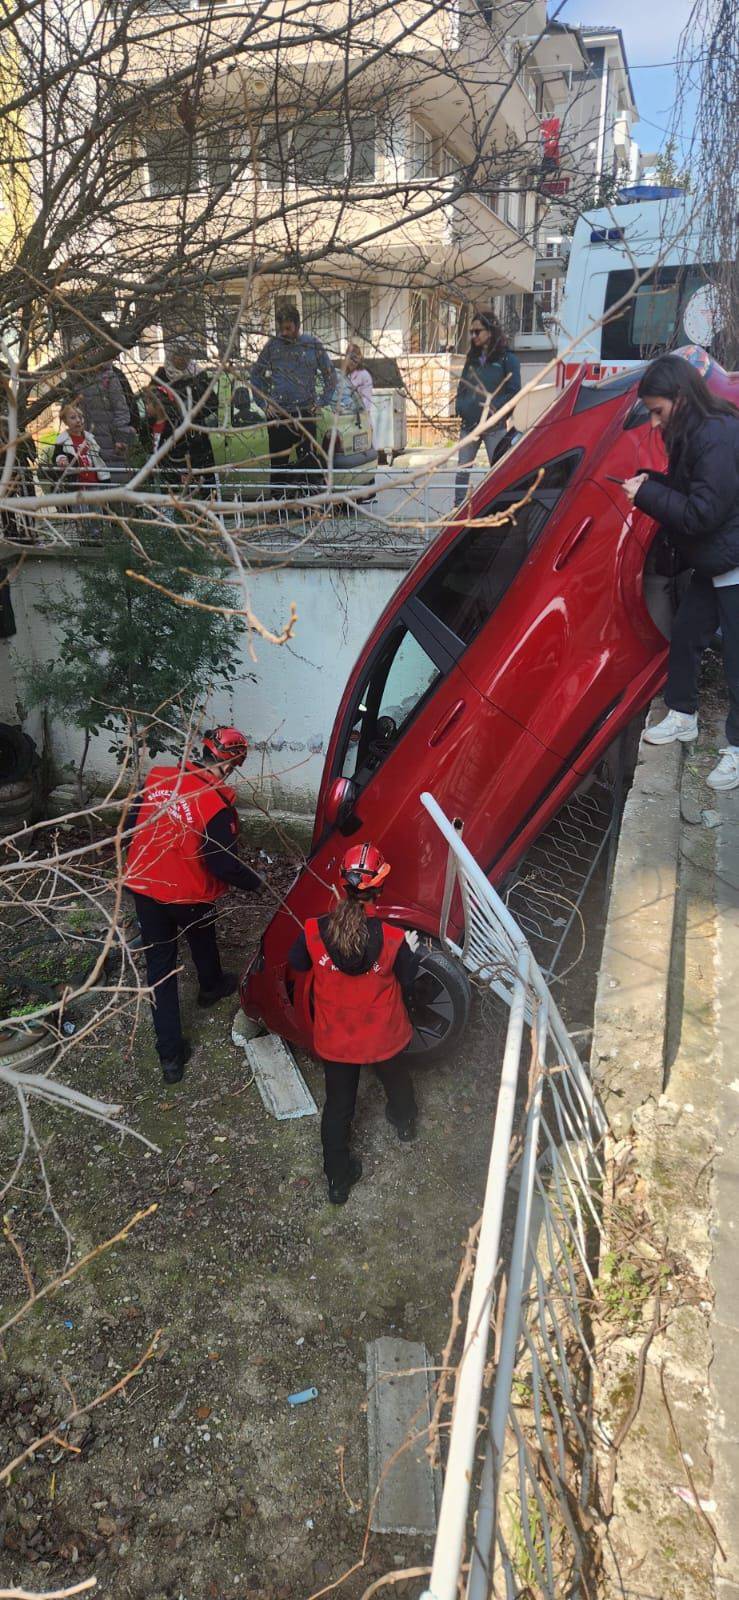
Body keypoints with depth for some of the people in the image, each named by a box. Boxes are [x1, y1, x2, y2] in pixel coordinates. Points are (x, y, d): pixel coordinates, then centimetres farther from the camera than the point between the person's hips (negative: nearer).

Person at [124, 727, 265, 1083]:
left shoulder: (157, 778, -8)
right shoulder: (216, 804, -25)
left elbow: (131, 826, 4)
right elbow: (224, 864, -21)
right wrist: (255, 883, -2)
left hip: (144, 887, 4)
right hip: (188, 895, -4)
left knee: (159, 964, 11)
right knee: (202, 941, 28)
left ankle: (171, 1054, 14)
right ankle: (211, 987, 60)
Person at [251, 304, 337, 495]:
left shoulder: (313, 345, 2)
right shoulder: (272, 345, 6)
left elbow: (331, 376, 10)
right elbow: (256, 374, 16)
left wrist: (321, 403, 2)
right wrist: (264, 403, 8)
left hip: (305, 414, -2)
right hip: (277, 415, 2)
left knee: (310, 461, -8)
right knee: (277, 462, 5)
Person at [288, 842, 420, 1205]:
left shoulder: (314, 930, -24)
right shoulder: (393, 938, -28)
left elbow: (297, 963, -3)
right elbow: (407, 983, -10)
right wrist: (411, 951, 6)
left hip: (335, 1039, 0)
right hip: (383, 1037, 0)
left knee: (338, 1106, 21)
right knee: (396, 1080, 33)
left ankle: (338, 1181, 35)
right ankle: (405, 1123, 62)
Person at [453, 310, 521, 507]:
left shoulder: (507, 358, -1)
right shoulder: (472, 358, 17)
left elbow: (514, 392, -5)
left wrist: (495, 406, -17)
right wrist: (460, 406, 5)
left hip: (495, 426, -5)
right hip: (469, 424, 5)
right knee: (462, 469, 3)